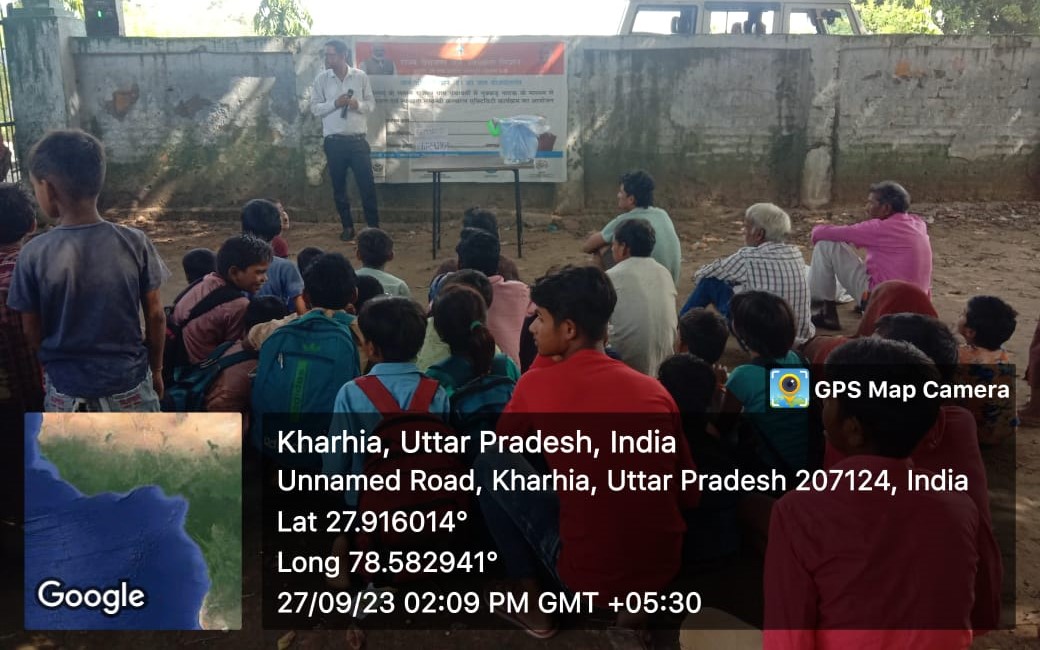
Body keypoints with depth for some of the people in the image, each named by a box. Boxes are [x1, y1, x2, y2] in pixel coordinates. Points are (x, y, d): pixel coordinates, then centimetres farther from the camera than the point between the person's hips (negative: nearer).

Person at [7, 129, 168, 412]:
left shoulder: (34, 254, -14)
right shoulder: (135, 242, -13)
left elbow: (31, 332, -4)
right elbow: (156, 316, -5)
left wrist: (52, 369, 15)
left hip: (67, 392, 0)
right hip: (130, 387, 0)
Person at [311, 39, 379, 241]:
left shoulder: (360, 76, 0)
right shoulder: (321, 78, 2)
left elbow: (371, 104, 5)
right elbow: (315, 108, 1)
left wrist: (358, 105, -15)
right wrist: (334, 104, -14)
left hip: (358, 140, -1)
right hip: (334, 141, 1)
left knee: (367, 184, -1)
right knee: (338, 186, 8)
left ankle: (374, 226, 8)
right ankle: (347, 227, 20)